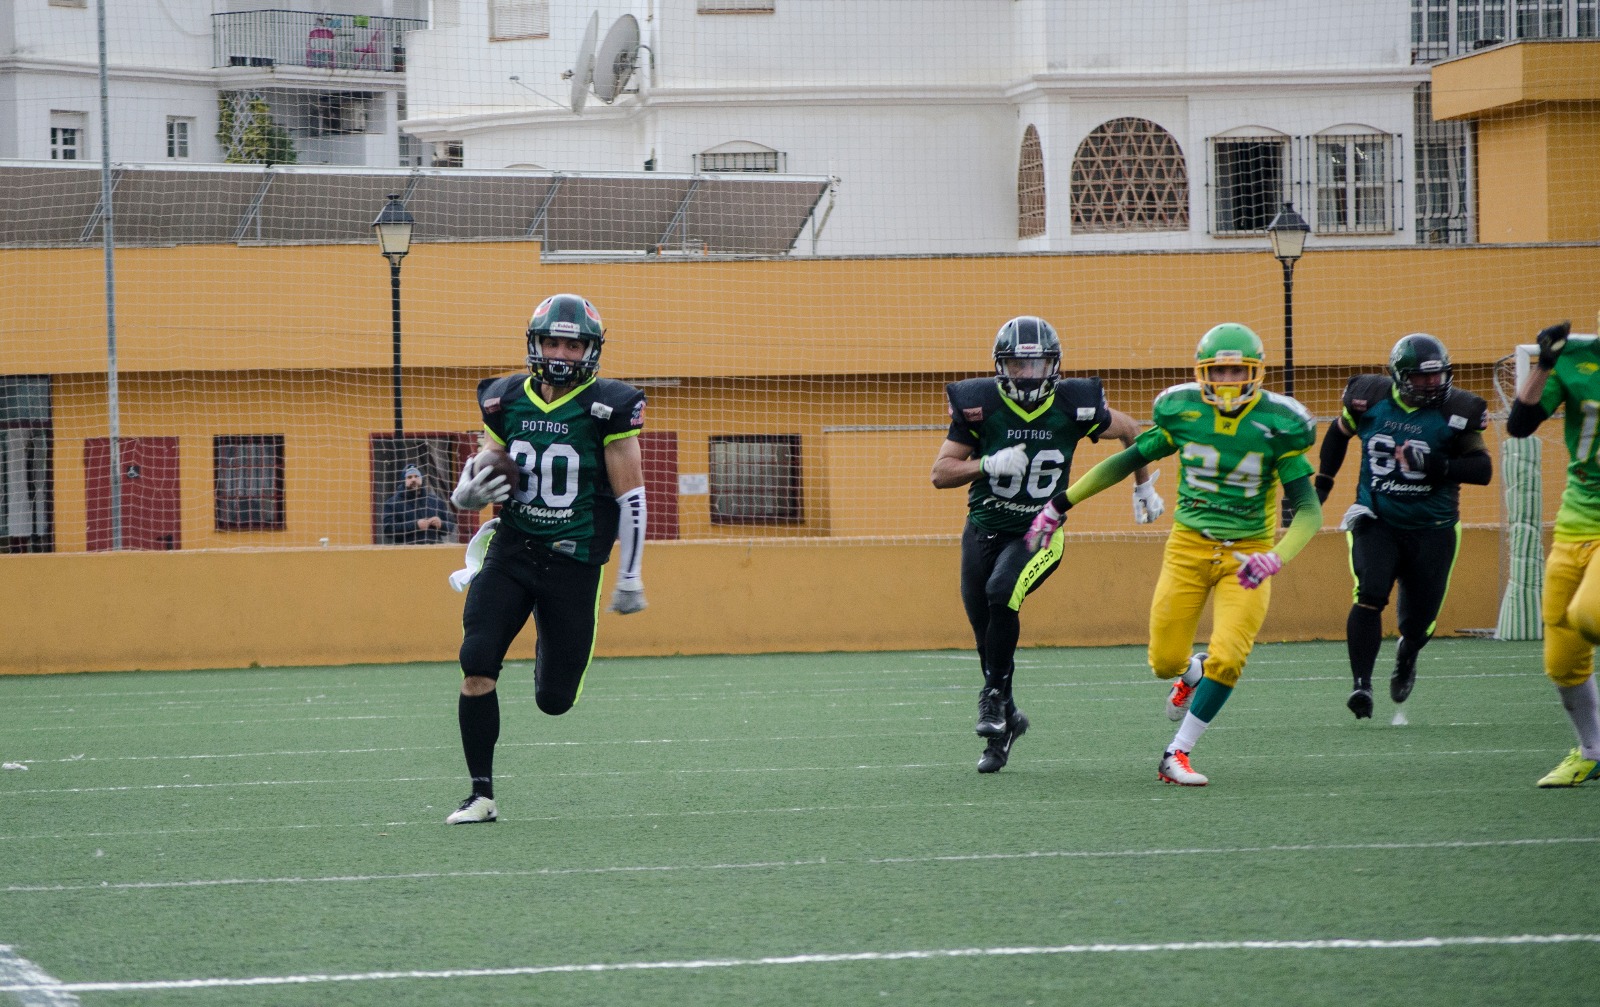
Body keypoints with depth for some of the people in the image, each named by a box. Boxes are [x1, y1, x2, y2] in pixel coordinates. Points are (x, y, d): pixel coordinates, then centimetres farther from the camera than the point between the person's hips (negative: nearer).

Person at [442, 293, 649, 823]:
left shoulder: (606, 407, -7)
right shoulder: (506, 401, 4)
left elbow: (630, 496, -4)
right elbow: (488, 471, 15)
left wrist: (629, 577, -5)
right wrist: (468, 494, -10)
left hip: (573, 563, -2)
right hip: (511, 552, 2)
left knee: (554, 699, 3)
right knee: (476, 665, -17)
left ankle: (552, 651, 42)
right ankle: (481, 794, -6)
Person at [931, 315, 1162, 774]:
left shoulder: (1073, 405, -10)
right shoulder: (979, 403, -10)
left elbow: (1128, 430, 11)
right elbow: (941, 473, -9)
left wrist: (1143, 486, 18)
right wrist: (989, 464, -25)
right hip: (984, 529, 2)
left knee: (1001, 592, -29)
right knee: (986, 633, 1)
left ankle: (995, 696, -15)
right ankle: (1005, 720, 23)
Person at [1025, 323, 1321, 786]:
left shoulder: (1275, 425, -11)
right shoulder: (1183, 413, -4)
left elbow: (1309, 511, -12)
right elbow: (1127, 461, 9)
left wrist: (1276, 558, -29)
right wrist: (1059, 504, 9)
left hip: (1246, 556, -2)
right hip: (1189, 545, 2)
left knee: (1228, 660, -16)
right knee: (1165, 663, 0)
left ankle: (1176, 756, -2)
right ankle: (1193, 672, 39)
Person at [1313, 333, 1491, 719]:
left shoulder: (1454, 411, -9)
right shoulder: (1370, 398, -5)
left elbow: (1482, 469, -11)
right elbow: (1339, 433, 15)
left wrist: (1437, 466, -26)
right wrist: (1322, 481, 13)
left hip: (1432, 529, 0)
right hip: (1377, 522, 0)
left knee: (1419, 619, 6)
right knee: (1370, 597, -23)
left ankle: (1406, 657, 43)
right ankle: (1361, 684, -19)